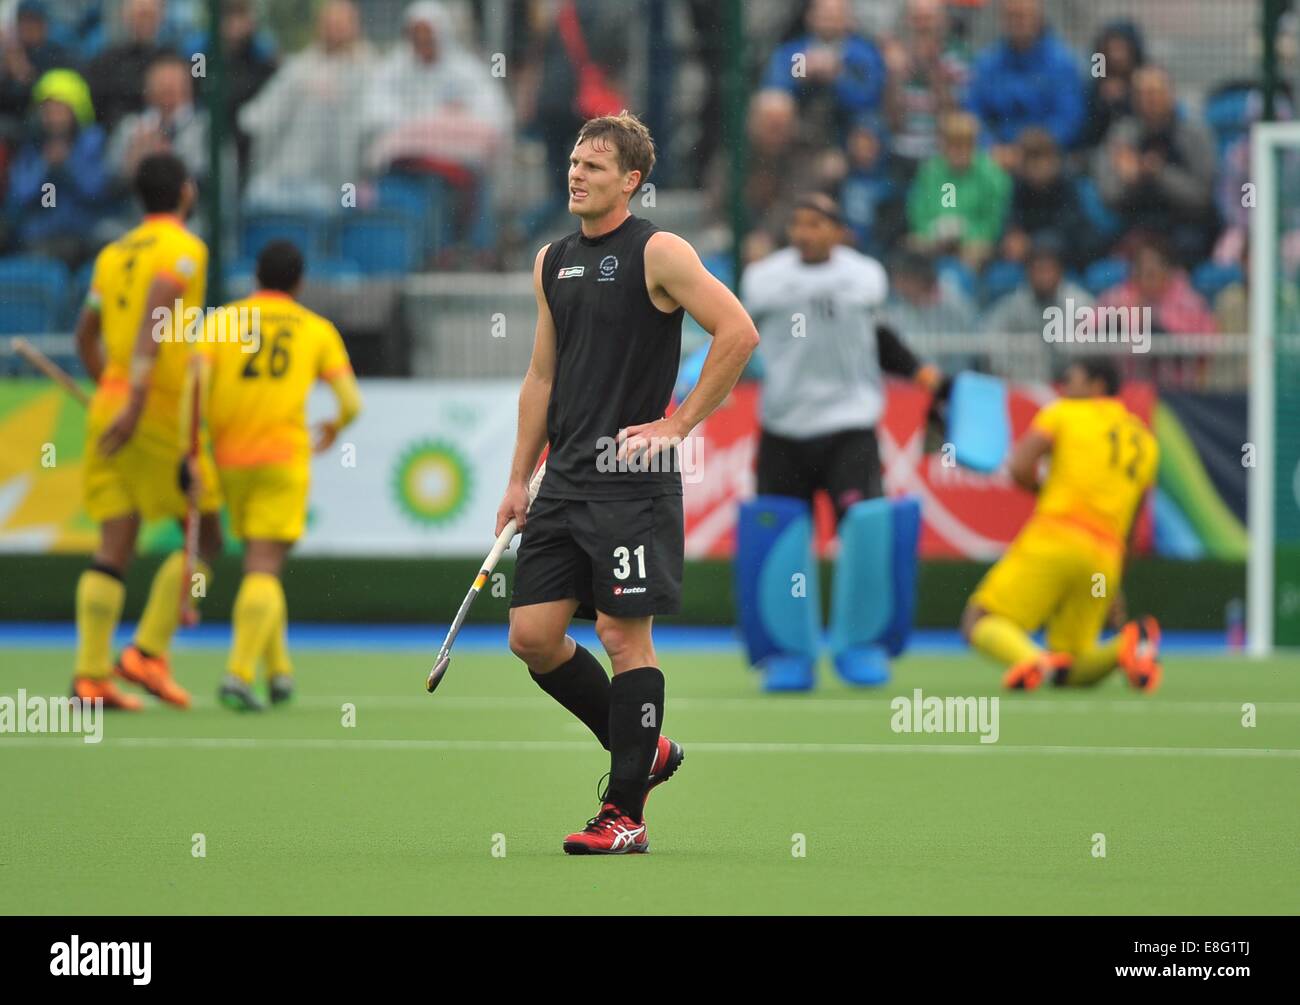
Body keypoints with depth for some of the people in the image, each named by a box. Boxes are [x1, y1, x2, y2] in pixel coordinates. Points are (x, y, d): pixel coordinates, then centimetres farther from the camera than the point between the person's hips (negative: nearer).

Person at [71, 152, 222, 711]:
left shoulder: (114, 254, 16)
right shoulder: (184, 249, -5)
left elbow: (86, 336, 21)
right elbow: (153, 319, -19)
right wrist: (136, 404, -25)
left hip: (108, 409, 6)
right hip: (162, 413, -6)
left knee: (115, 547, 2)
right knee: (203, 538, 6)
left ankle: (91, 675, -7)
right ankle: (148, 652, -4)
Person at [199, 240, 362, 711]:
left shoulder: (221, 320, 8)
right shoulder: (317, 329, 8)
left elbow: (197, 381, -9)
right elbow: (352, 402, 2)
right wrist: (335, 428, 24)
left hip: (229, 458, 2)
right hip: (285, 457, -2)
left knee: (260, 563, 20)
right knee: (264, 569, -7)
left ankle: (279, 670, 22)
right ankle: (238, 673, -24)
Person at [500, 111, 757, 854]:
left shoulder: (658, 253, -8)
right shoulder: (553, 262, 14)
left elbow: (739, 332, -14)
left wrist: (679, 424, -13)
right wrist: (519, 479, 17)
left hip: (633, 482, -7)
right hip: (565, 482, 7)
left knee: (625, 638, -5)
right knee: (533, 636, 3)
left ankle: (626, 815, 0)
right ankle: (644, 750, 22)